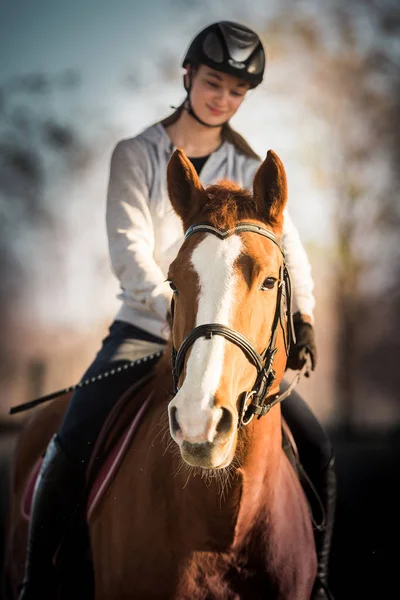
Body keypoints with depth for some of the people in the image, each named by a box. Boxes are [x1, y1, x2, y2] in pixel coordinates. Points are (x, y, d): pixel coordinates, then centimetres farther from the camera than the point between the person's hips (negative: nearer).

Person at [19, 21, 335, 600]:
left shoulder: (250, 169, 9)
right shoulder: (137, 155, -1)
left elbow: (286, 247, -3)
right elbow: (130, 250, -14)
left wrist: (303, 317, -20)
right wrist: (176, 310, -31)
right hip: (144, 330, -3)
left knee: (316, 448, -8)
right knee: (69, 448, -22)